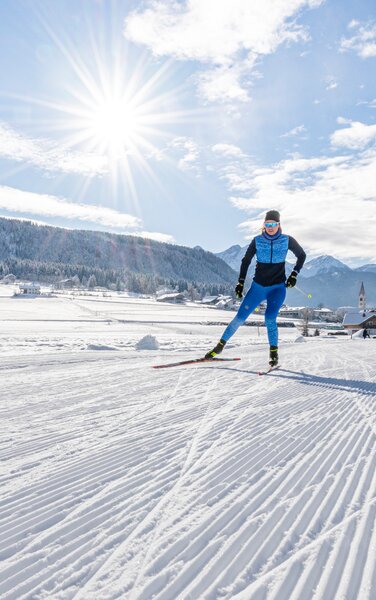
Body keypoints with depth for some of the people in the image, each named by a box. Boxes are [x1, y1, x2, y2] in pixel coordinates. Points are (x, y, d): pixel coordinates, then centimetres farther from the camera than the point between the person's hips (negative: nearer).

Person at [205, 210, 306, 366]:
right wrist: (240, 283, -1)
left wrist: (294, 275, 3)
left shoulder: (287, 240, -3)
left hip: (278, 287, -1)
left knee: (270, 318, -21)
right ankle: (221, 345, 12)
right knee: (240, 318, -3)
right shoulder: (257, 241, -1)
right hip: (258, 286, 2)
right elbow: (246, 261, 6)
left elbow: (302, 255, 12)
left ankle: (274, 352, -1)